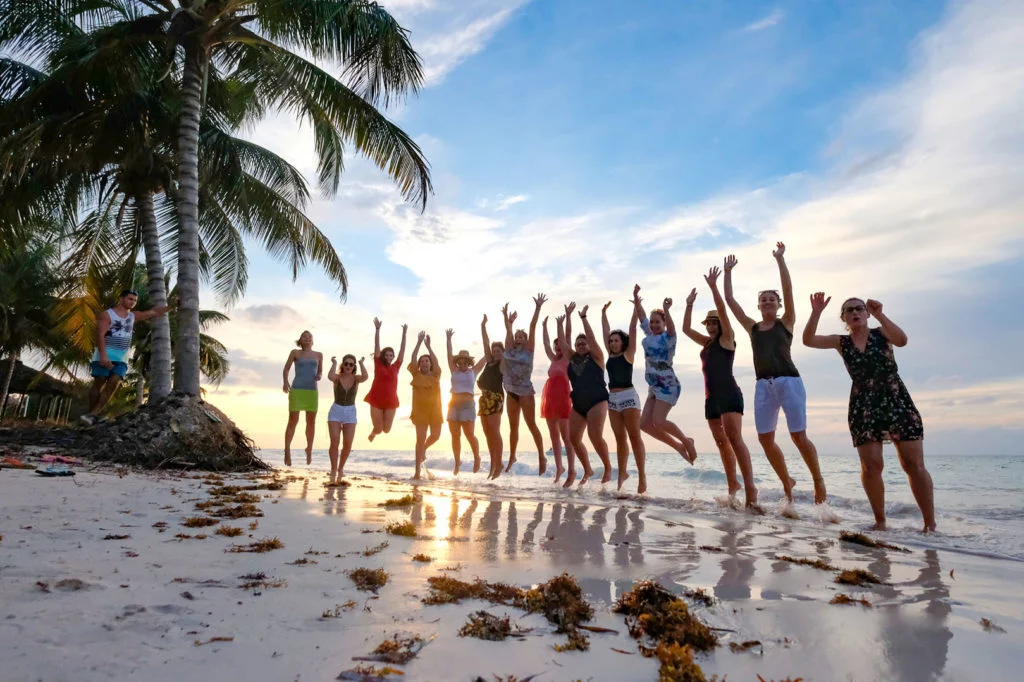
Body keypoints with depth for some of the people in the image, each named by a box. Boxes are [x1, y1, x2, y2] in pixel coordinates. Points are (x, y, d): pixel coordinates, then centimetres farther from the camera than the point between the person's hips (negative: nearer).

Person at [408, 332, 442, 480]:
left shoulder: (436, 375, 3)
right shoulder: (416, 375, 1)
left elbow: (436, 361, -13)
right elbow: (413, 359, -10)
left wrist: (428, 345, -14)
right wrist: (419, 343, -13)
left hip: (434, 410, 2)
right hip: (420, 410, -2)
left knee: (435, 435, 10)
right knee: (420, 438, -5)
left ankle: (423, 449, 43)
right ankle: (418, 470, -2)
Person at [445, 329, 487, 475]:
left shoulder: (473, 371, 8)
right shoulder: (454, 370, 13)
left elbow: (486, 357, 8)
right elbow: (449, 354, 9)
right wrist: (449, 338, 4)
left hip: (467, 405, -3)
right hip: (453, 405, 3)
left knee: (469, 434, -8)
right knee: (455, 435, 3)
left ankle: (477, 458, 12)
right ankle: (457, 461, 14)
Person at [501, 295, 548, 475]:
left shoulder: (528, 350, -3)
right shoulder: (510, 349, 8)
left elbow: (532, 327, -9)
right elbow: (508, 329, 8)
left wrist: (538, 308, -13)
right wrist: (506, 315, 4)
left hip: (525, 392, -5)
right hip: (511, 393, 5)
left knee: (531, 425, -4)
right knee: (513, 426, 11)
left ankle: (542, 457, 4)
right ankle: (512, 457, 20)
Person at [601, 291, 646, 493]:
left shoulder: (629, 353, -2)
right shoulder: (611, 355, 12)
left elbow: (633, 328, -5)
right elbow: (605, 332, 19)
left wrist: (635, 301, -7)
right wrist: (604, 312, 22)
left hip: (628, 396, -6)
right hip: (613, 398, 6)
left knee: (635, 437, -6)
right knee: (620, 439, 9)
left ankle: (642, 476, -4)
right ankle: (622, 472, 16)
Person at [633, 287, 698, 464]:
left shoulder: (667, 338, -9)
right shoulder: (649, 336, 10)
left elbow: (671, 329, -31)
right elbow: (642, 317, 11)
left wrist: (666, 310, -46)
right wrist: (636, 298, 0)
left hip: (668, 385, -8)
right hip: (654, 387, 8)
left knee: (658, 421, -19)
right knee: (644, 423, 0)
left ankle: (687, 441, 5)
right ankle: (678, 446, 12)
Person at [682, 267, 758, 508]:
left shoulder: (727, 338, 0)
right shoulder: (707, 343, 18)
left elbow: (723, 311, -12)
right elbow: (686, 328, 20)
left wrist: (713, 286, -15)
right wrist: (689, 305, 15)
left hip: (729, 394, -8)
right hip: (711, 397, 8)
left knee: (734, 438, -20)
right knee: (721, 442, 9)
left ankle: (750, 487, -24)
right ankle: (733, 484, 18)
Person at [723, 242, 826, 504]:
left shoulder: (786, 323, 6)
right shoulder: (752, 327, 14)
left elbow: (788, 289, -5)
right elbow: (730, 300, 13)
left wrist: (780, 259, -8)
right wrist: (728, 272, 12)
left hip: (789, 381, -4)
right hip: (763, 385, 4)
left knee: (799, 437, -5)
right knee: (765, 439, 1)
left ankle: (818, 479, 18)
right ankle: (787, 483, 20)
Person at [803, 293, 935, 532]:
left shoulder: (881, 333, 5)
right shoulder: (841, 342, 8)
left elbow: (901, 340, -17)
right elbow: (808, 340, -6)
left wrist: (879, 315, -25)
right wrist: (816, 313, -18)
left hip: (897, 402, -1)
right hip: (863, 407, 1)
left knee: (914, 464, -2)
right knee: (871, 466, -5)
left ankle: (930, 523, 7)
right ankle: (880, 521, 8)